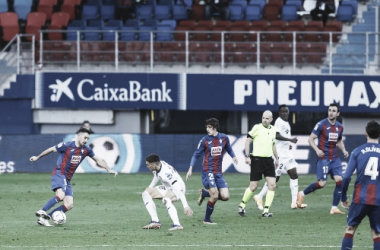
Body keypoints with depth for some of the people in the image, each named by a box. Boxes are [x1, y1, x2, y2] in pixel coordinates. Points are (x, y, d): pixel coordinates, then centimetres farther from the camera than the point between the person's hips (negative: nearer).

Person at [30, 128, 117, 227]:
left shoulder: (86, 150, 6)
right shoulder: (67, 146, -10)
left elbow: (97, 160, 19)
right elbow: (51, 149, 3)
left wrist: (109, 169, 14)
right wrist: (37, 157, 13)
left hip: (67, 179, 7)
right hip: (59, 174, -7)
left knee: (69, 205, -7)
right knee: (61, 195, -34)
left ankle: (44, 218, -5)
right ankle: (42, 211, -29)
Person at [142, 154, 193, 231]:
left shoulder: (166, 173, -34)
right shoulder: (159, 165, -8)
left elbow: (178, 190, -39)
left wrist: (186, 206, -44)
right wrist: (149, 188, 27)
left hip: (178, 189, -10)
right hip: (167, 188, 10)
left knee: (166, 200, -40)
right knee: (146, 194, 4)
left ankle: (177, 225, -47)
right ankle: (155, 221, -4)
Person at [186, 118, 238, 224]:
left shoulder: (224, 138, 3)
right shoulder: (205, 140, -5)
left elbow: (228, 149, 20)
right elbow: (196, 155, 1)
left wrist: (233, 156, -1)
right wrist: (190, 169, -7)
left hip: (218, 172, 4)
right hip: (207, 171, -4)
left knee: (225, 197, -5)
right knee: (214, 196, -16)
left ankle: (204, 193, 20)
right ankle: (207, 219, 3)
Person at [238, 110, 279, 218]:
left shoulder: (273, 129, 10)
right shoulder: (257, 128, -7)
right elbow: (248, 140, -6)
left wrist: (276, 158, 27)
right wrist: (247, 156, -14)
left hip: (268, 160, 5)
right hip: (257, 159, -5)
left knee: (272, 185, -7)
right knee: (253, 187, -3)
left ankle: (266, 211, -2)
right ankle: (242, 206, 20)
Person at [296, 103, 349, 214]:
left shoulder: (339, 127, 8)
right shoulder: (321, 124, -9)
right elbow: (311, 139, -7)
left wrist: (343, 150, 6)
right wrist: (317, 149, -23)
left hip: (335, 158, 5)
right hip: (323, 158, -5)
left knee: (339, 180, -9)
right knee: (322, 183, -12)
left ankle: (334, 208, -2)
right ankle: (302, 194, 13)